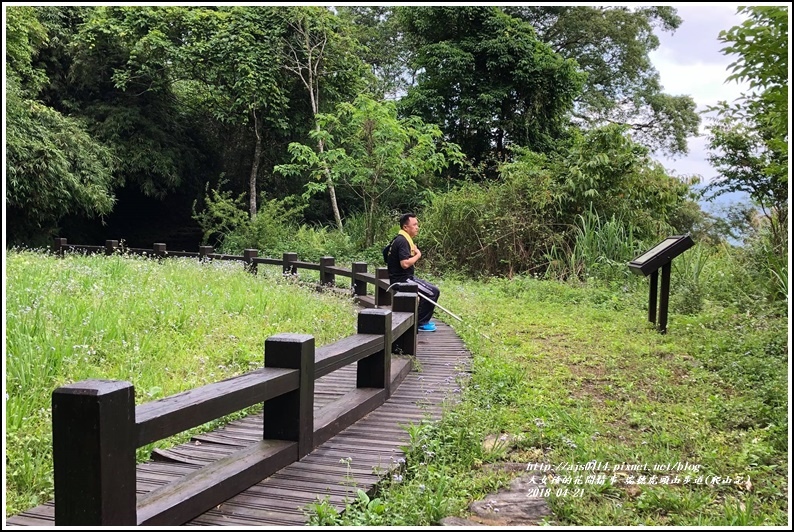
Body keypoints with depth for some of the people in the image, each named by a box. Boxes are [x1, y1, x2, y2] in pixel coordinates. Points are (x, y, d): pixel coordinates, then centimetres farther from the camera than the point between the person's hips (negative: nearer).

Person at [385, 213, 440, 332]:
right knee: (433, 292, -14)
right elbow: (405, 263, -30)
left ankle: (421, 320, 22)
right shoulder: (402, 241, -19)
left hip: (404, 278, 11)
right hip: (402, 279, -11)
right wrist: (417, 255, -12)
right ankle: (420, 323, -4)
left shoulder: (399, 239, 14)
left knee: (432, 288, 19)